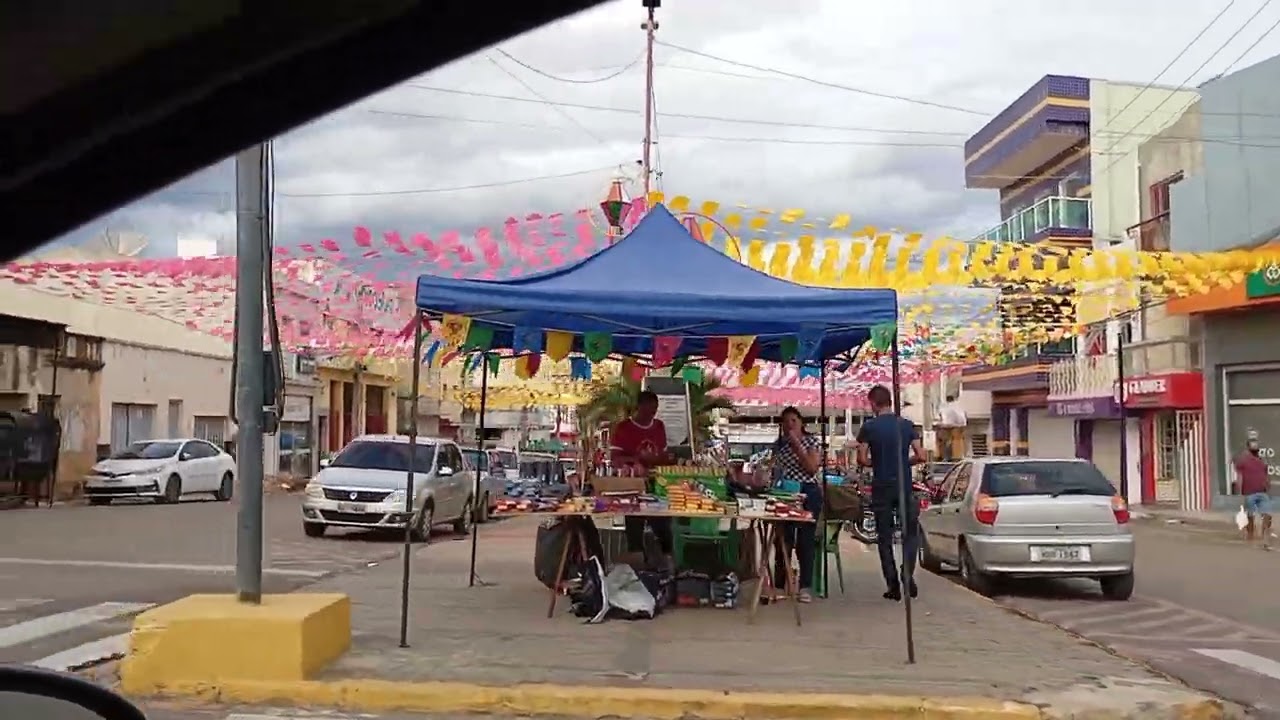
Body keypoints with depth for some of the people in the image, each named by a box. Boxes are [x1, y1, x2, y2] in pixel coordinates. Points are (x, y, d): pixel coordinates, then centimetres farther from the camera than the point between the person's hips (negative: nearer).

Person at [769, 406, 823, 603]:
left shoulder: (812, 442, -2)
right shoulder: (779, 445, 10)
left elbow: (812, 468, -14)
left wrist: (797, 445, -16)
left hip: (808, 493, -3)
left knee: (805, 541, -2)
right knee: (783, 540, 5)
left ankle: (805, 587, 2)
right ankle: (778, 585, 11)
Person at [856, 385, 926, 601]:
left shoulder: (869, 427, -5)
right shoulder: (907, 425, 2)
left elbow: (862, 459, -7)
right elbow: (920, 456, 0)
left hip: (881, 488, -1)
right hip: (905, 487, 1)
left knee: (884, 537, 8)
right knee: (911, 532, 14)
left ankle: (893, 586, 6)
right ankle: (908, 574, -6)